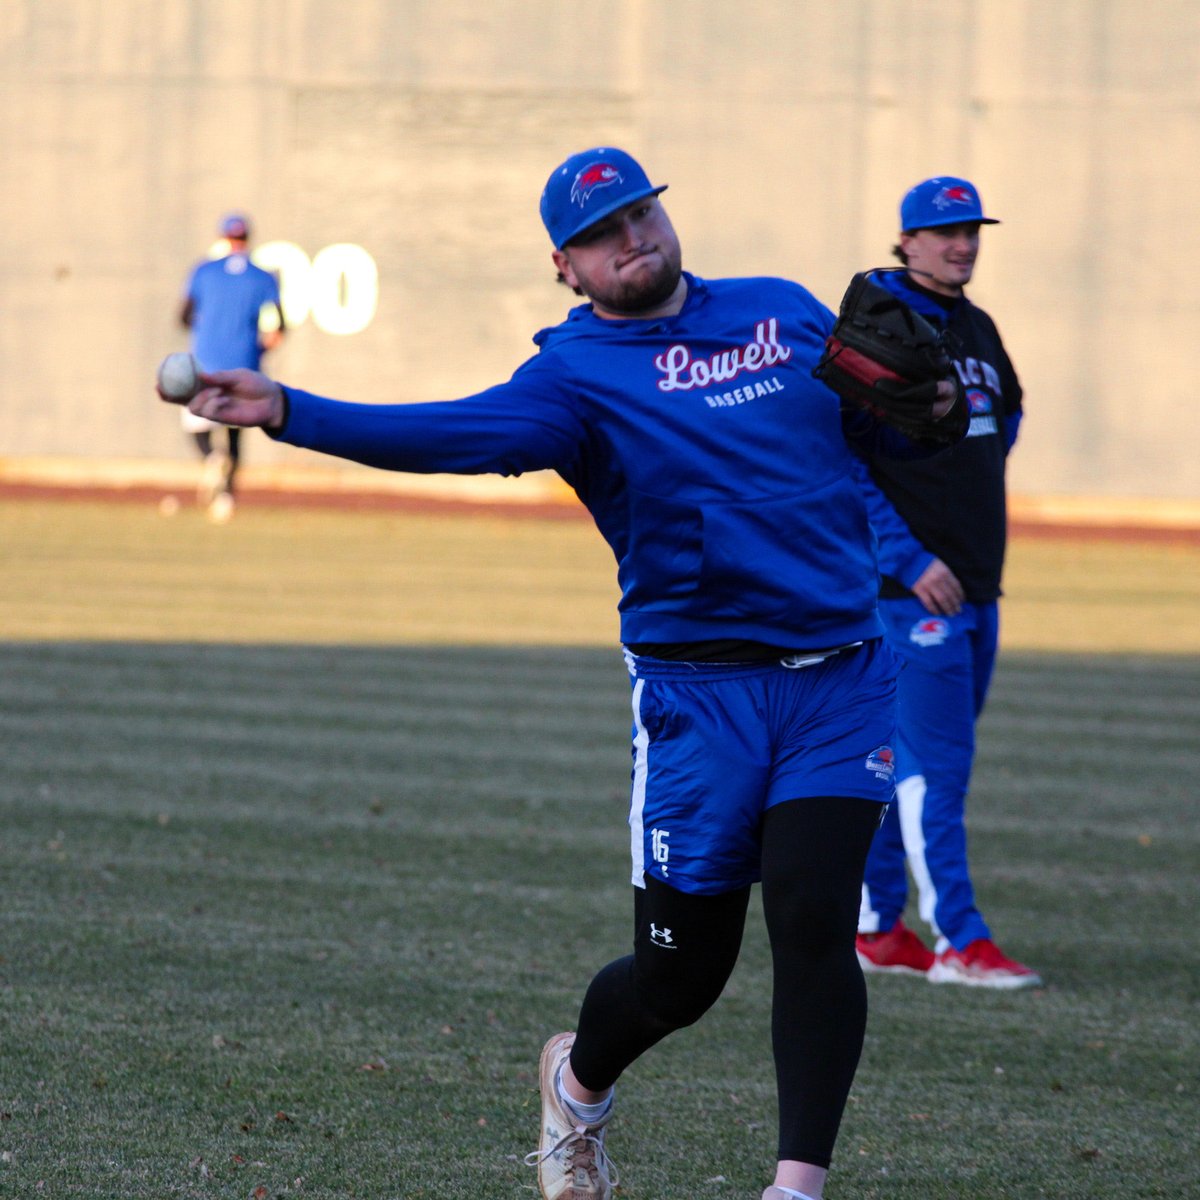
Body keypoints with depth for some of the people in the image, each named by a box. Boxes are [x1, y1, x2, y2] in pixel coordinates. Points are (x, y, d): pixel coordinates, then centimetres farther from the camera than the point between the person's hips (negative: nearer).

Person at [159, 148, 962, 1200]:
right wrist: (287, 412, -35)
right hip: (700, 691, -2)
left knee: (815, 927, -13)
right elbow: (460, 434, -21)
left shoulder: (785, 312, 12)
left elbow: (881, 424, 24)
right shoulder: (577, 371, -3)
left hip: (842, 675, 2)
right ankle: (579, 1081, 37)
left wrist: (925, 400, -2)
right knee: (683, 966, 3)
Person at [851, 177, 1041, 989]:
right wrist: (909, 559, -19)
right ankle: (959, 941, -9)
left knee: (918, 761, 12)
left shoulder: (978, 330, 14)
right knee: (936, 761, -9)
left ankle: (876, 928, 19)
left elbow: (1005, 417, 32)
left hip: (975, 587, 8)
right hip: (911, 587, -8)